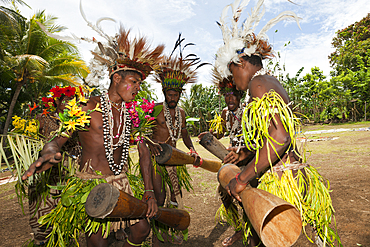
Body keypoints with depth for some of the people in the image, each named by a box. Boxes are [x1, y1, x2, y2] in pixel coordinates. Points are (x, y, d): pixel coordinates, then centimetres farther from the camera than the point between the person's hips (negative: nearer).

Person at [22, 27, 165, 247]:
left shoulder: (131, 113, 4)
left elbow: (143, 151, 5)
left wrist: (149, 191, 2)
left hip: (121, 181, 5)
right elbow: (57, 140, -9)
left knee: (142, 229, 7)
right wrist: (49, 154, -35)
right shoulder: (88, 108, -10)